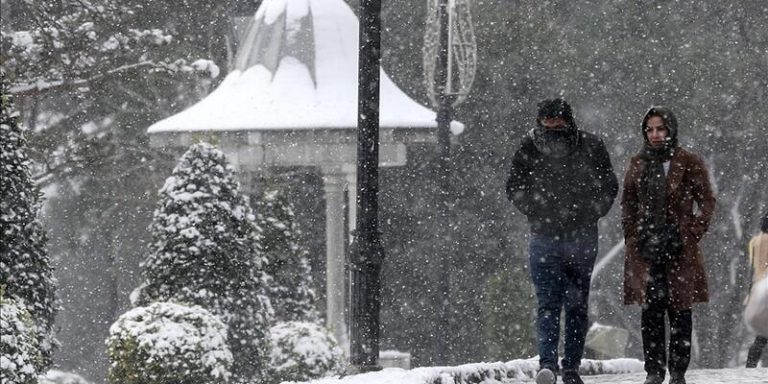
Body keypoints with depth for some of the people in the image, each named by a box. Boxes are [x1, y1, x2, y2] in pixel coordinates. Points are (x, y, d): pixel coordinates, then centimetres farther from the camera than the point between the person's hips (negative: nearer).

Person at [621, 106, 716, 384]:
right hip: (645, 248, 2)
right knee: (650, 311, -1)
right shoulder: (637, 165, 11)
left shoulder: (688, 163, 2)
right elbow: (628, 203, 17)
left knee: (679, 310, -1)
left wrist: (693, 234, -6)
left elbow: (706, 202, 3)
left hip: (679, 247, -2)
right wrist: (632, 236, 6)